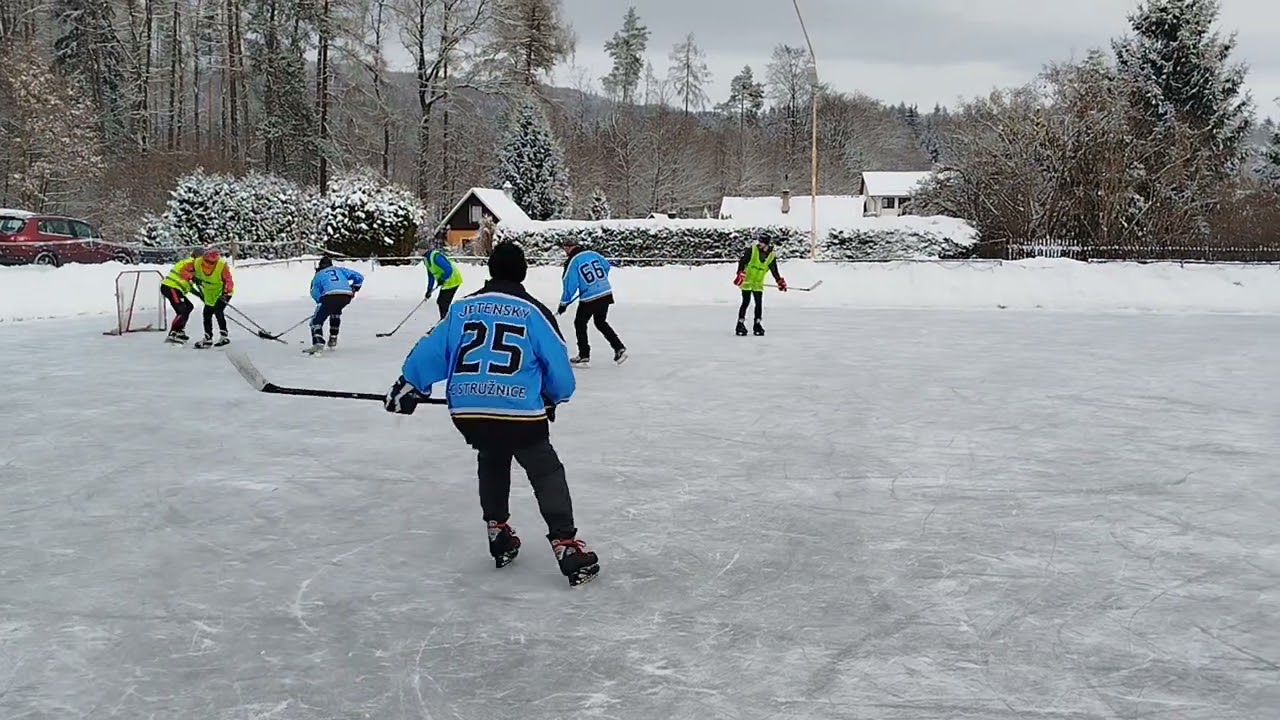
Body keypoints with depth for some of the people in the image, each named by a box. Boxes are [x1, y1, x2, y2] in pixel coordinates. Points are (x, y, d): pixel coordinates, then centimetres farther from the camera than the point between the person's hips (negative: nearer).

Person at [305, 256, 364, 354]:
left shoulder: (318, 275, 25)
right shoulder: (340, 270, 32)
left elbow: (315, 293, 11)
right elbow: (359, 277, 28)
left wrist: (321, 303, 21)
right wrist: (354, 289, 38)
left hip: (330, 296, -4)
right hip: (346, 297, 4)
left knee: (317, 320, 2)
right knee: (336, 312, 36)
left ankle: (318, 343, -23)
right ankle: (333, 339, 31)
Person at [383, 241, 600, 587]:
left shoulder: (463, 307, 11)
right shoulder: (534, 311, 0)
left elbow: (432, 349, 12)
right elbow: (558, 366, 4)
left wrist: (409, 384, 25)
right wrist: (555, 398, 23)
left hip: (467, 412, 4)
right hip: (519, 412, -4)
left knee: (491, 462, 31)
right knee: (547, 473, 8)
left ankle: (498, 533, 34)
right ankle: (566, 546, -1)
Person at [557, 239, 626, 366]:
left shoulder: (572, 262, -12)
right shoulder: (593, 254, 4)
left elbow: (570, 285, -12)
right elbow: (607, 267, 17)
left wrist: (564, 304, -2)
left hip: (589, 299, -6)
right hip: (606, 295, 6)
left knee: (580, 323, 13)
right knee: (601, 323, 24)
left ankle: (584, 357, 13)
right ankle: (619, 348, 17)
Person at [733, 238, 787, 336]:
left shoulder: (771, 256, 0)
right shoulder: (752, 250, -11)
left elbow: (774, 271, 8)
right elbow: (742, 261, -12)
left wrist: (780, 282, 2)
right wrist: (740, 274, -22)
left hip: (758, 283, 4)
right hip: (747, 280, -3)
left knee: (758, 303, 0)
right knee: (746, 302, -9)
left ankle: (757, 325, 11)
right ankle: (740, 325, -3)